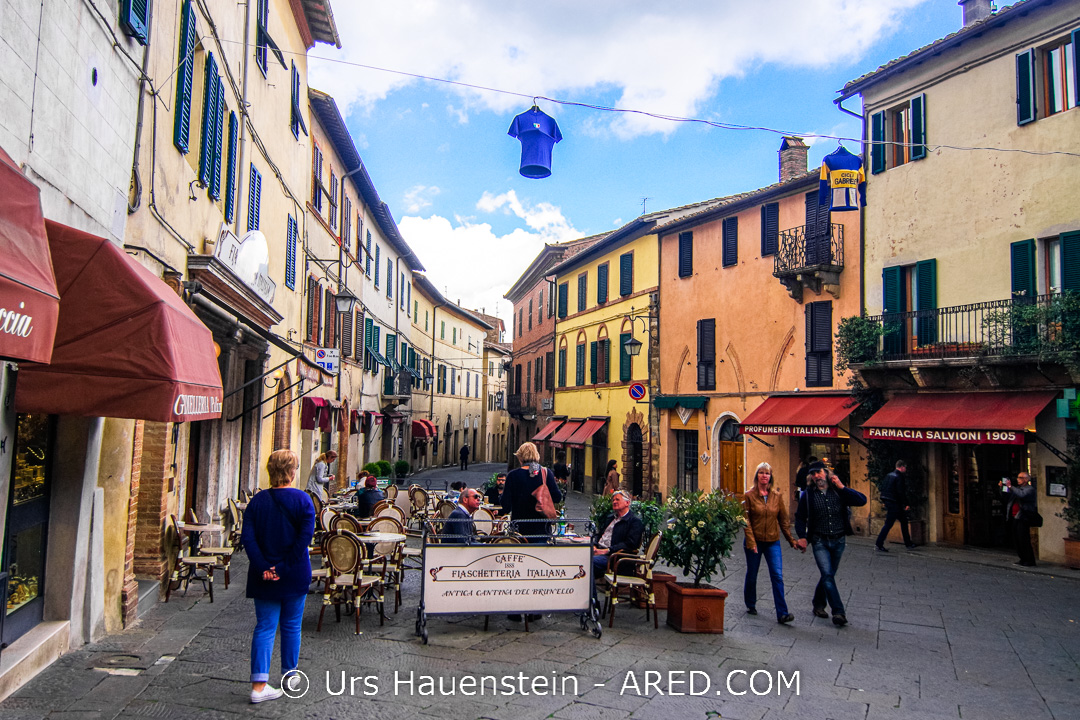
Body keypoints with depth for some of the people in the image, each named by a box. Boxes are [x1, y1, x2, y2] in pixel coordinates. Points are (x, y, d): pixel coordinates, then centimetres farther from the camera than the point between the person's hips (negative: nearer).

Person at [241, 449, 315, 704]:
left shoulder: (257, 501, 0)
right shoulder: (302, 500, -9)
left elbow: (247, 537, -8)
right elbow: (305, 537, -19)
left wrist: (262, 567, -10)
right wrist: (285, 567, -14)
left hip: (264, 577, 2)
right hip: (295, 576, -2)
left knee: (264, 627, 6)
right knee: (291, 625, 14)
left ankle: (259, 685, 1)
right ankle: (289, 674, 29)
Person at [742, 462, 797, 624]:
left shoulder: (776, 497, 4)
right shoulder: (749, 496, -5)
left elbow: (783, 520, 9)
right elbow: (746, 520, -8)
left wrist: (791, 540, 8)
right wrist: (751, 541, -15)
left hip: (773, 542, 2)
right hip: (754, 542, -2)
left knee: (777, 576, -8)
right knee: (752, 574, 11)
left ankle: (782, 613, -8)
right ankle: (750, 605, 32)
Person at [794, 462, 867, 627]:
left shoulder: (839, 492, -1)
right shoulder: (808, 495, -2)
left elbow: (862, 500, -11)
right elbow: (800, 517, 4)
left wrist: (842, 487, -16)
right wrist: (802, 537, -8)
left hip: (838, 541, 2)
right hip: (820, 542, -2)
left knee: (828, 575, 12)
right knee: (827, 575, -14)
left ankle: (818, 604, 31)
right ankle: (838, 612, -13)